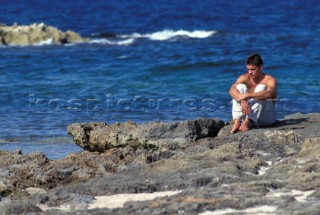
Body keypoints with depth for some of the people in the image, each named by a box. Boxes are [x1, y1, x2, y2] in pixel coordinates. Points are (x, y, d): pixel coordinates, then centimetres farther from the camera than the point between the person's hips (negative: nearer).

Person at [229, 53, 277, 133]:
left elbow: (269, 94, -33)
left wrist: (247, 95, -40)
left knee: (261, 87, -24)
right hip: (247, 113, 3)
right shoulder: (245, 78, 1)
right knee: (240, 86, -13)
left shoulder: (270, 80, -9)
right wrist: (242, 101, -38)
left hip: (267, 117, -3)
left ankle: (247, 122, -40)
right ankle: (237, 121, -32)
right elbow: (232, 90, -18)